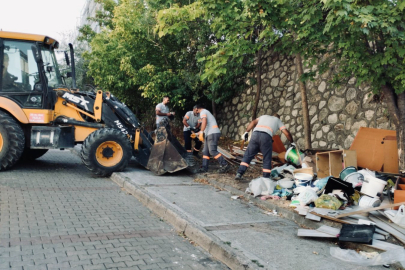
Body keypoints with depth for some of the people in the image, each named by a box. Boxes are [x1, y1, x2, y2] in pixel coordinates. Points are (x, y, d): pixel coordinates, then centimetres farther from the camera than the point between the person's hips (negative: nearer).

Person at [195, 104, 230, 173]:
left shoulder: (203, 112, 0)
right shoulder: (207, 112, 30)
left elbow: (204, 121, -21)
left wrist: (201, 132, -25)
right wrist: (197, 134, 39)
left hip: (213, 133, -10)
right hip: (209, 134, 10)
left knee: (213, 151, -16)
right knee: (205, 151, 8)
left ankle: (225, 164, -15)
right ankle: (204, 168, 7)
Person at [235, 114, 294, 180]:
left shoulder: (264, 116, 35)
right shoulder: (278, 120, 29)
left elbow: (253, 122, 18)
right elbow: (287, 133, 20)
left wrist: (246, 132, 13)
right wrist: (292, 142, 32)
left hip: (255, 134, 3)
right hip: (266, 136, -2)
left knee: (247, 155, 9)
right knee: (267, 159, 9)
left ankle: (239, 174, 2)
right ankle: (266, 178, 7)